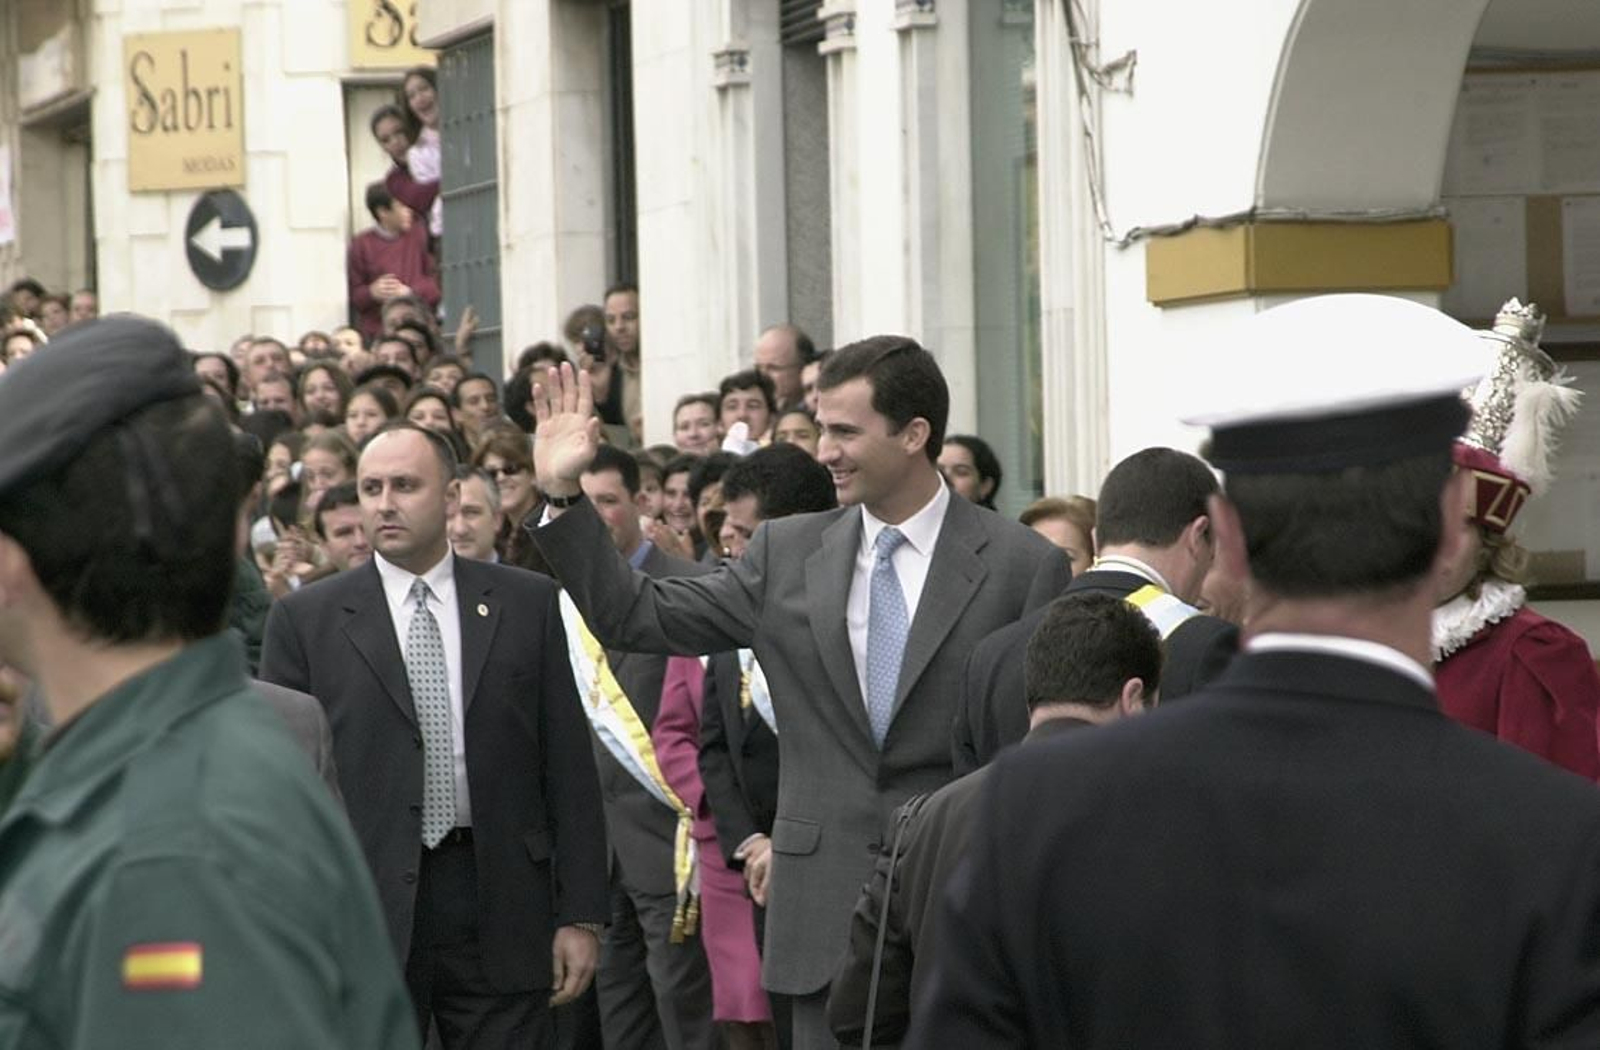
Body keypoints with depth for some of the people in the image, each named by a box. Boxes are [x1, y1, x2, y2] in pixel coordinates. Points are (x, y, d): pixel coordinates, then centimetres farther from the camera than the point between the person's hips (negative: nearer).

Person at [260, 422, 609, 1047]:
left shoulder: (528, 604, 6)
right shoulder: (306, 620, 4)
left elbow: (569, 767, 6)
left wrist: (579, 914, 1)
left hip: (501, 907, 1)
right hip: (365, 911, 0)